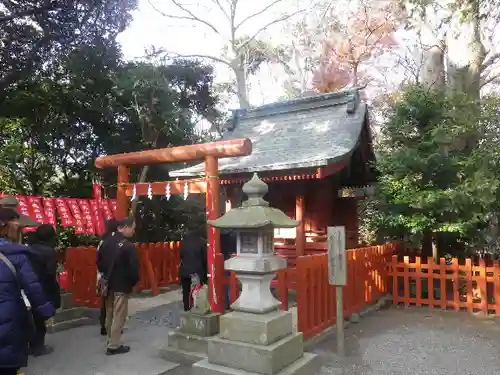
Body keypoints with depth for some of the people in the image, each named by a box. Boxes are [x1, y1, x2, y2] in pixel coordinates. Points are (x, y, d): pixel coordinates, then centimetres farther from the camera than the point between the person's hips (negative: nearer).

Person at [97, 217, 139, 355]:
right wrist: (134, 282, -1)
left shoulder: (106, 241, 3)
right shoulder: (129, 246, -21)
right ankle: (114, 346, 8)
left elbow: (99, 260, 13)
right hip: (122, 286, -8)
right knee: (118, 316, 2)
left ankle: (111, 339, 34)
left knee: (110, 314, 20)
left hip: (108, 284, 8)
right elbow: (133, 268, -19)